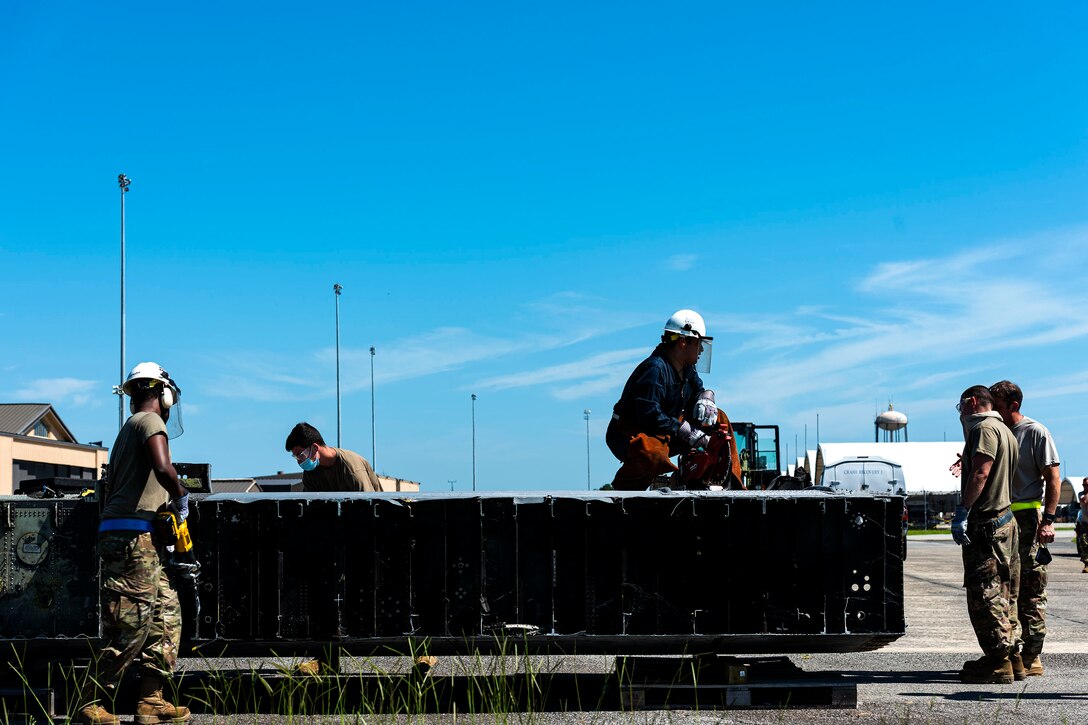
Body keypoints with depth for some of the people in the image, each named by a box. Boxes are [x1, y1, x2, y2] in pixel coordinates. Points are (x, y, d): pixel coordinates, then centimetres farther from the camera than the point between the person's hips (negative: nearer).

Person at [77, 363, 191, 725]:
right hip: (133, 536, -10)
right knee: (129, 627, -9)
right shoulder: (150, 421, -5)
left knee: (167, 616, 10)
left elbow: (113, 496, 26)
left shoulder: (131, 427, 24)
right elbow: (163, 468, -25)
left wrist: (162, 507, 23)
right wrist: (181, 497, -6)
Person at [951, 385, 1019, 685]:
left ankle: (997, 662, -9)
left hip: (985, 522, -11)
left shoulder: (985, 428, -11)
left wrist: (962, 512, -24)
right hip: (1004, 517, 11)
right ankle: (1002, 657, 18)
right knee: (998, 593, 14)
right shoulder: (1005, 431, 21)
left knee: (984, 593, -9)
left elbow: (981, 473, -21)